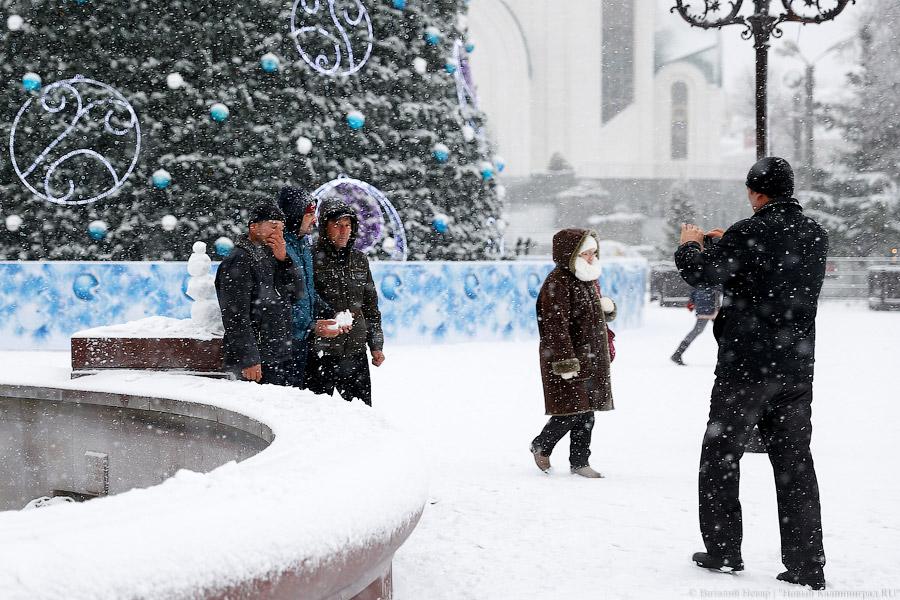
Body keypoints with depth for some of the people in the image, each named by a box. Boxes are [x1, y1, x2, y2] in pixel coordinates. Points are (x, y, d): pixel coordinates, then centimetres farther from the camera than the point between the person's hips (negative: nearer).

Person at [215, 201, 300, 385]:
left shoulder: (270, 258, 17)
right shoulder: (239, 261, -11)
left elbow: (295, 294, 11)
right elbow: (236, 316, -17)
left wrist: (284, 260, -2)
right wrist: (248, 359, -21)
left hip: (280, 359, 9)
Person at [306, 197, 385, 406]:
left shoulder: (359, 260, 11)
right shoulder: (312, 259, -7)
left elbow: (371, 307, 17)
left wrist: (376, 345, 13)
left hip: (356, 354, 5)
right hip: (321, 355, -5)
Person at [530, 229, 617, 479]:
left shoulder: (589, 280, 14)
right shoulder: (558, 283, -15)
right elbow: (556, 325, -21)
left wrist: (608, 308, 4)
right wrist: (565, 362, -26)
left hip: (591, 360, 9)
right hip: (568, 359, -9)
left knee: (586, 413, 9)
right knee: (572, 411, -8)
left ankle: (579, 462, 18)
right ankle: (541, 446, 16)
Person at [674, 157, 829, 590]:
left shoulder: (750, 234, -15)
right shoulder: (815, 236, 6)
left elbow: (699, 273, -15)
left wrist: (691, 245, 7)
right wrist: (723, 244, 25)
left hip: (746, 367, -6)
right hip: (797, 370, 6)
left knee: (720, 457, 11)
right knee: (795, 465, 9)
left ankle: (723, 551, 15)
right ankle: (806, 567, 7)